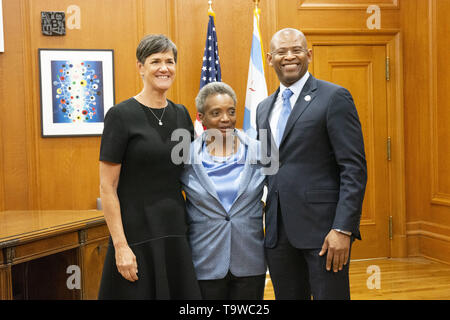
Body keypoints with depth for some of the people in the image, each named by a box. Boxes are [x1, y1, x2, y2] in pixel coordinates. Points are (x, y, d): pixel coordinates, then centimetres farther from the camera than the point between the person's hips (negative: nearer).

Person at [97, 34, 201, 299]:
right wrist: (120, 246, -16)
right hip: (137, 234, -5)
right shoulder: (121, 115, -8)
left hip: (176, 232, 5)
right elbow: (107, 187, -11)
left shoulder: (181, 114, 8)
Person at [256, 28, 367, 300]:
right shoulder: (264, 108, 16)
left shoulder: (335, 97, -4)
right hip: (278, 234, 6)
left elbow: (354, 168, -10)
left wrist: (343, 229, -17)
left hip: (322, 228, -6)